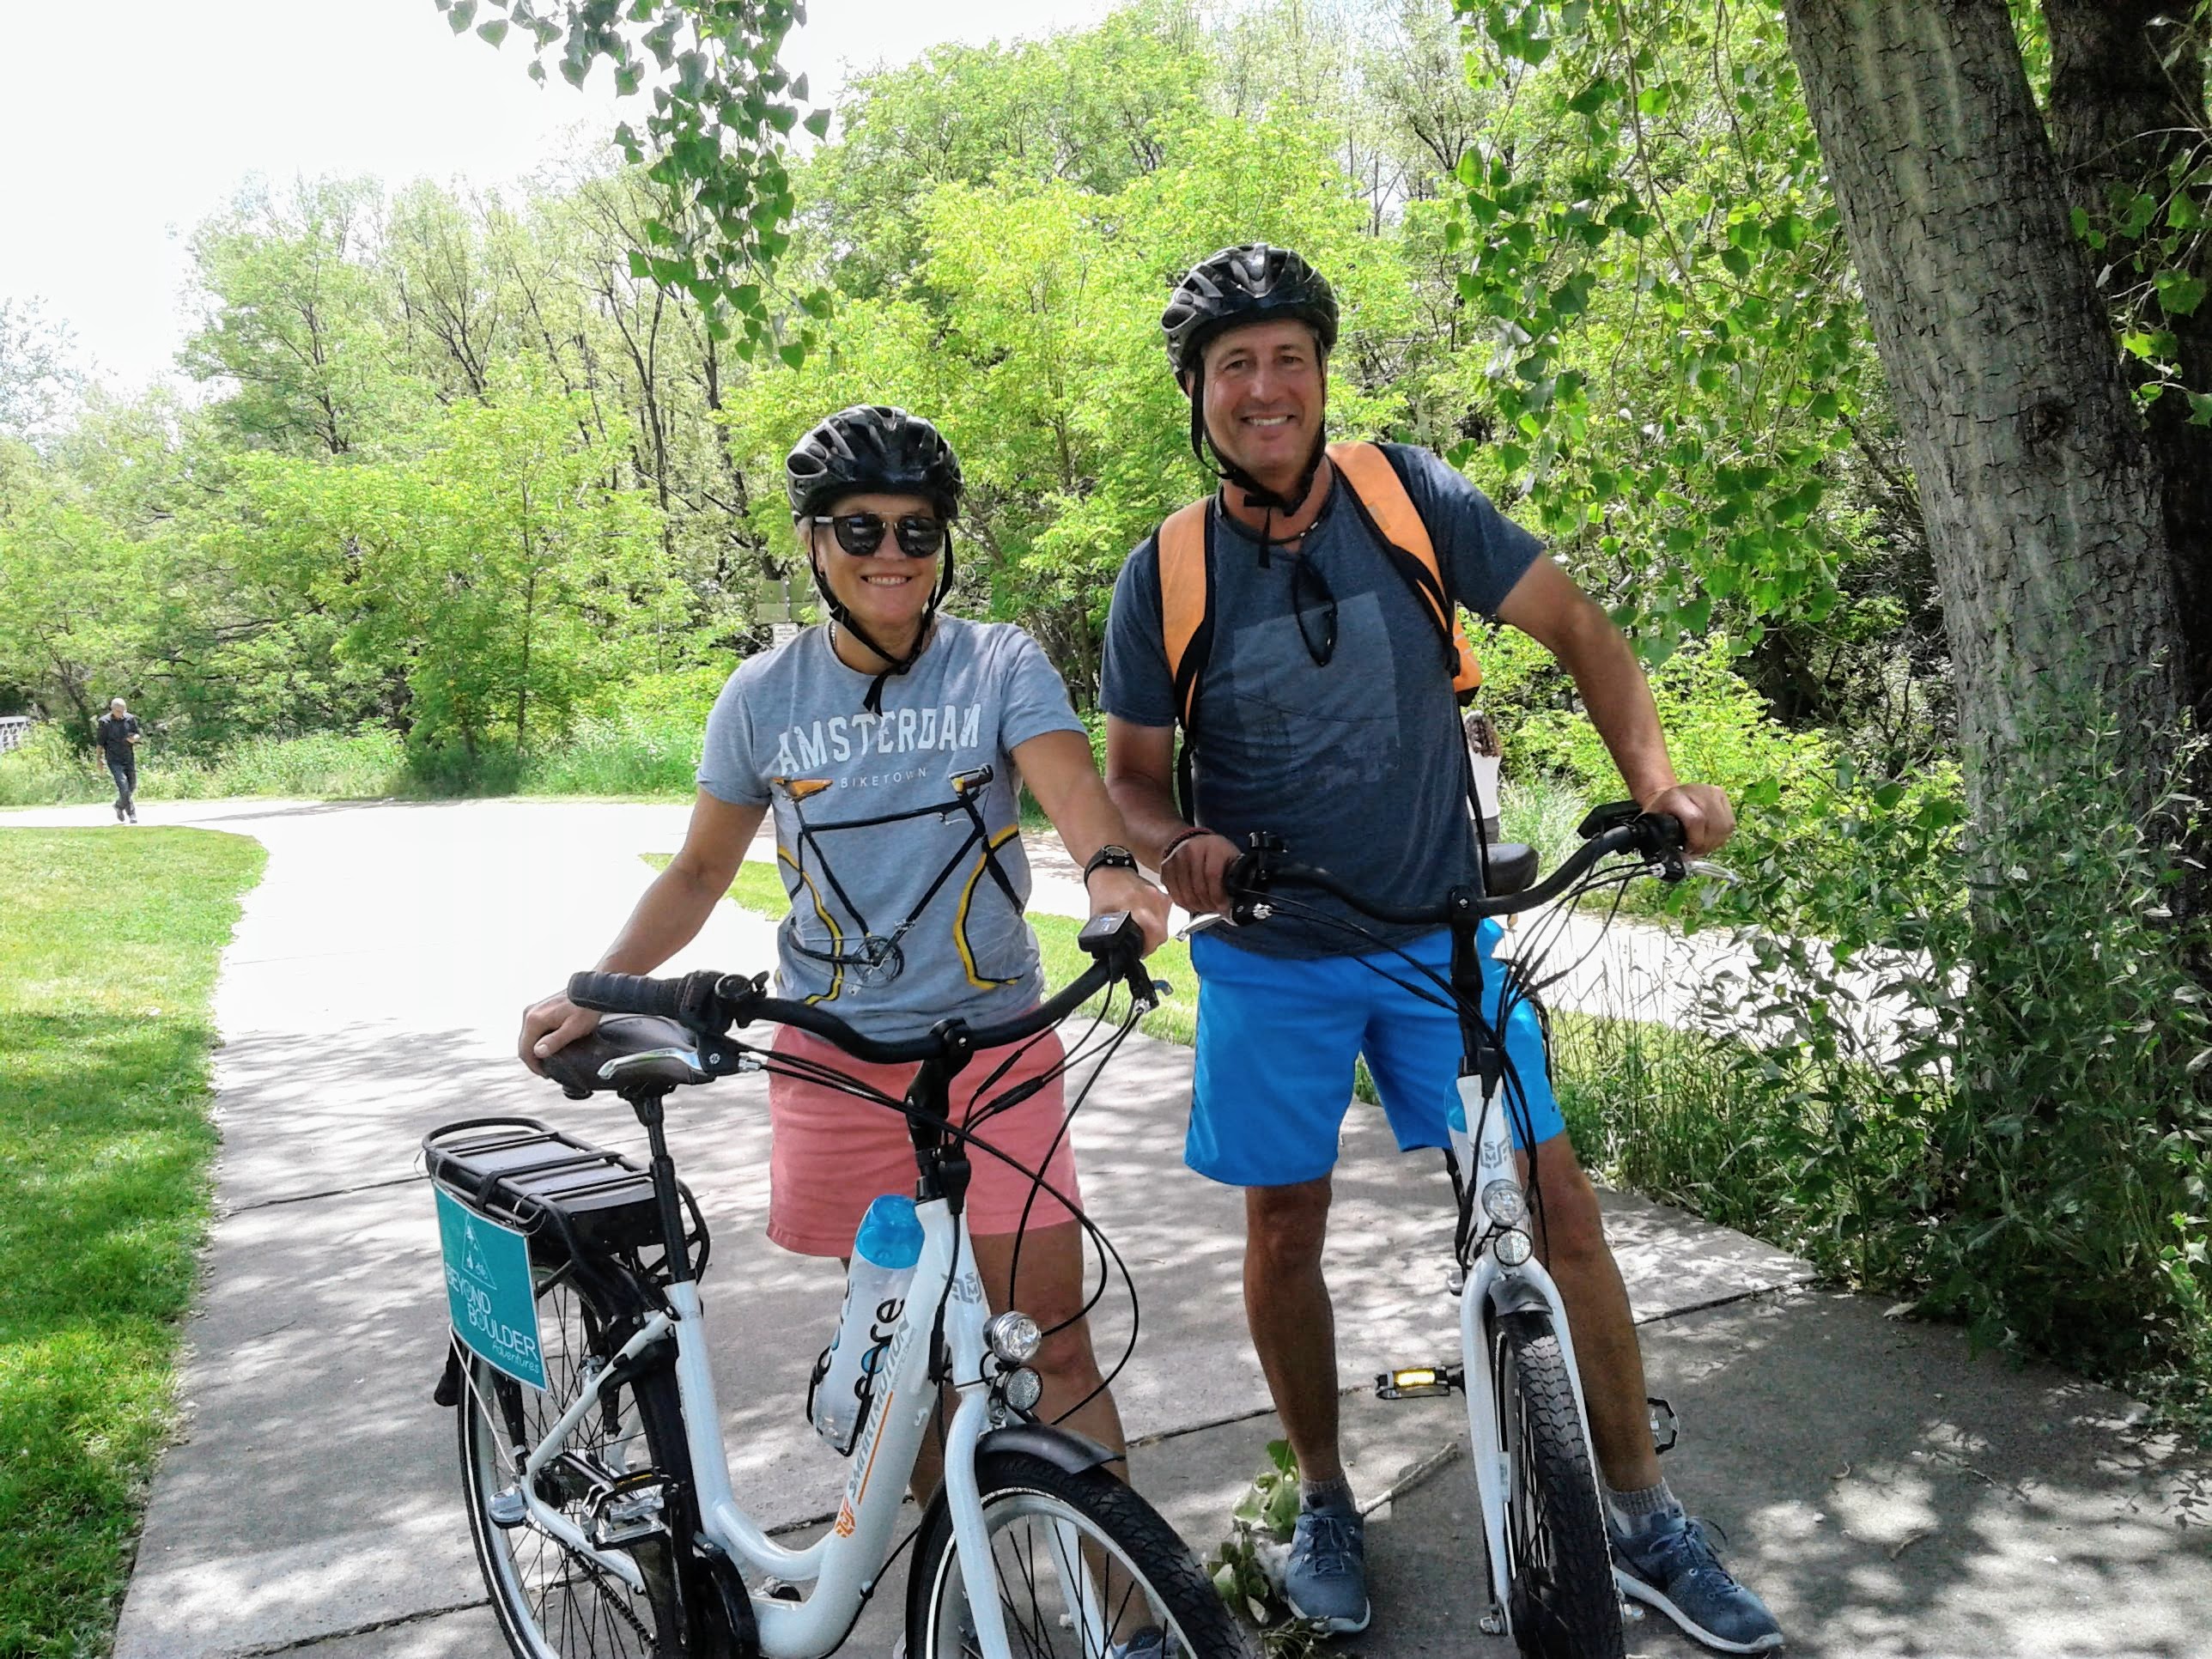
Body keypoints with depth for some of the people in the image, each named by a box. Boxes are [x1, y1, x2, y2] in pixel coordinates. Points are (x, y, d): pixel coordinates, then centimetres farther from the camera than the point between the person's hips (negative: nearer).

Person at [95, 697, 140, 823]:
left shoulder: (130, 719, 2)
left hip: (129, 758, 4)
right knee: (124, 788, -15)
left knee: (132, 787, 11)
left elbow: (137, 734, 11)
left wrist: (134, 738, -13)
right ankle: (132, 815, -4)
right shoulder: (104, 722, -7)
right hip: (114, 760, -4)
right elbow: (100, 742, -1)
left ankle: (119, 806, 38)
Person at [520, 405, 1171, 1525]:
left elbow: (1069, 779, -20)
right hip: (838, 1060, 2)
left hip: (996, 1047, -2)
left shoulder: (1001, 663, -3)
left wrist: (1111, 869, -42)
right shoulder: (764, 696, 3)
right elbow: (703, 868, 9)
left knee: (1053, 1343, 0)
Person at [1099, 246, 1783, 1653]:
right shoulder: (1165, 577, -7)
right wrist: (1176, 844, -24)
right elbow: (1133, 778, -1)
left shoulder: (1410, 499, -8)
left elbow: (1576, 628, -4)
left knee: (1556, 1208, -1)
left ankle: (1646, 1520, 18)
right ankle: (1326, 1500, 32)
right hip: (1272, 958, 0)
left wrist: (1659, 777, -19)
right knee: (1286, 1231, 9)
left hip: (1441, 934, 0)